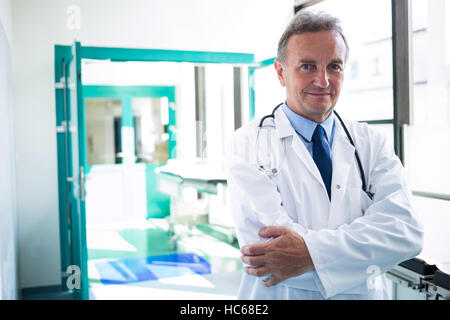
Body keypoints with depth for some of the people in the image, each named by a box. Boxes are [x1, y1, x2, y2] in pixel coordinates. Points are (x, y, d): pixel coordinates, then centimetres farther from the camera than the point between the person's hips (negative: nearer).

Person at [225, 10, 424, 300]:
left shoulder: (372, 144, -3)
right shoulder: (248, 144, -12)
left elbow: (407, 231, -17)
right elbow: (264, 241, -24)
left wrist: (312, 251, -28)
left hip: (365, 294, 3)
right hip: (281, 296, -2)